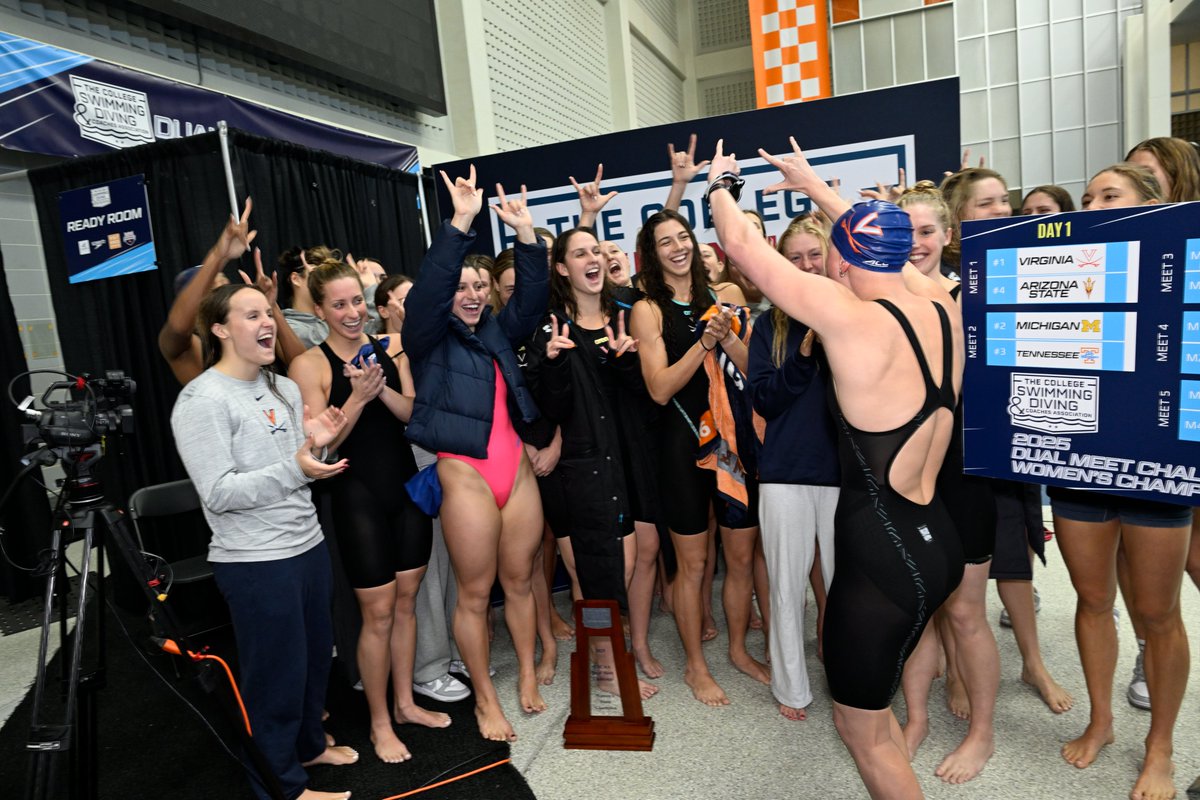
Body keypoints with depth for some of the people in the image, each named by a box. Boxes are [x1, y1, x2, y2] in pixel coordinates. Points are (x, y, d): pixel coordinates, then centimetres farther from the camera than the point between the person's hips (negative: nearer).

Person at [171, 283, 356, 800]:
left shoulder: (286, 390, 11)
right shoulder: (202, 400, -13)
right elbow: (219, 493, -18)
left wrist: (316, 447, -5)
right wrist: (294, 469, -27)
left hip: (308, 545, 8)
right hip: (255, 563, -7)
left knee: (315, 656, 19)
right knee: (276, 673, 5)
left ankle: (308, 744, 43)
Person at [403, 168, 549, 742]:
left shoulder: (496, 331, 13)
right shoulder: (429, 336, -1)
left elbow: (531, 298, 4)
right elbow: (429, 288, -17)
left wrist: (525, 234, -5)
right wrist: (460, 223, -21)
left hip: (516, 468, 5)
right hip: (464, 473, -5)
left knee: (519, 580, 15)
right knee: (474, 592, 6)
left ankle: (528, 677, 32)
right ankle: (485, 699, 21)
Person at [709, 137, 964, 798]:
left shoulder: (851, 317, -21)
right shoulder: (942, 305, -1)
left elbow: (743, 246, -11)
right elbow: (882, 244, 19)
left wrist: (721, 185, 10)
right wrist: (814, 185, 32)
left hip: (881, 554, -8)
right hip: (939, 541, 8)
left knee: (859, 726, 14)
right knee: (874, 704, 28)